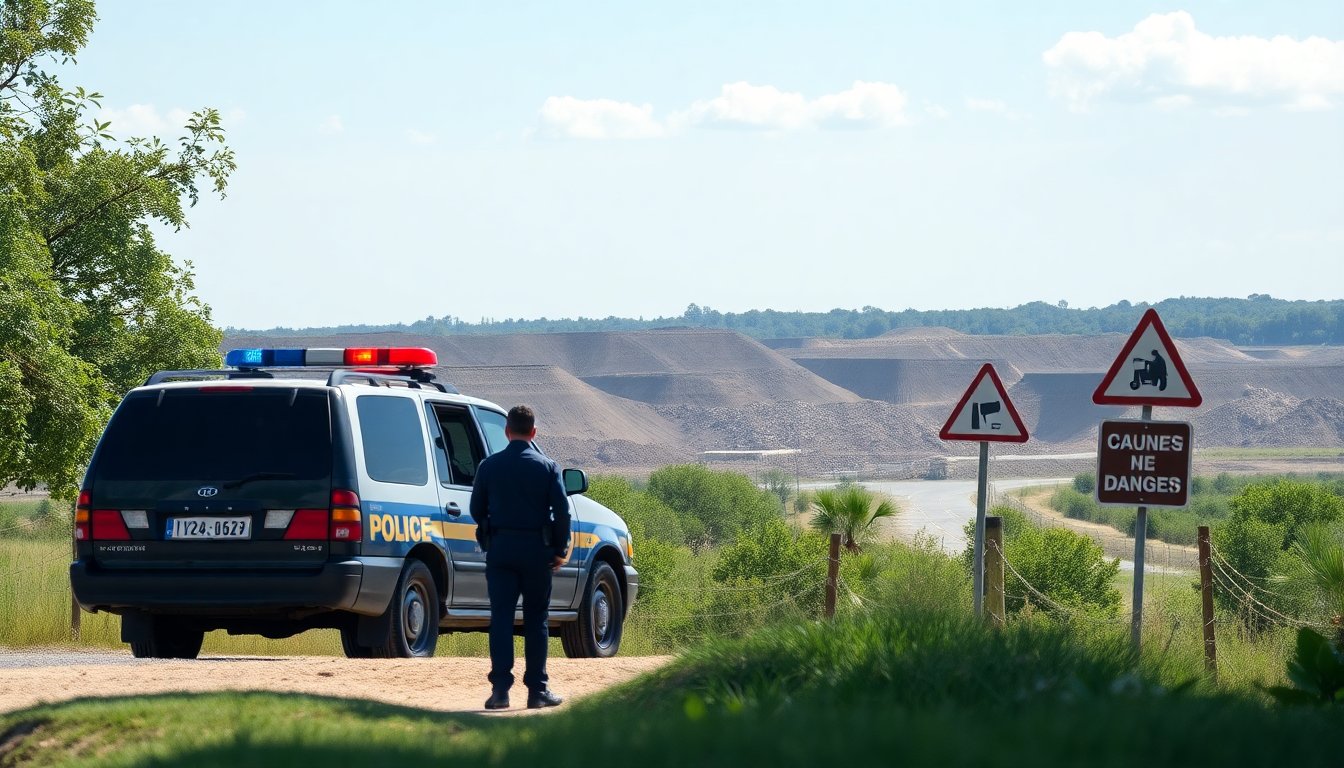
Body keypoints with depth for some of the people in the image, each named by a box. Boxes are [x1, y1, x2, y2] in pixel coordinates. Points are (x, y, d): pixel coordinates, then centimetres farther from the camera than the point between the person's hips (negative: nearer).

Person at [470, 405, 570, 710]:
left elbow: (477, 510, 7)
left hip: (499, 548, 1)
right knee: (536, 620, 6)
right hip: (536, 548, -1)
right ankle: (537, 690, 6)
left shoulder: (489, 466, 2)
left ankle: (500, 688, -8)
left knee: (501, 617, 0)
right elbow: (562, 511, -6)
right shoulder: (547, 467, -2)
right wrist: (560, 550, 4)